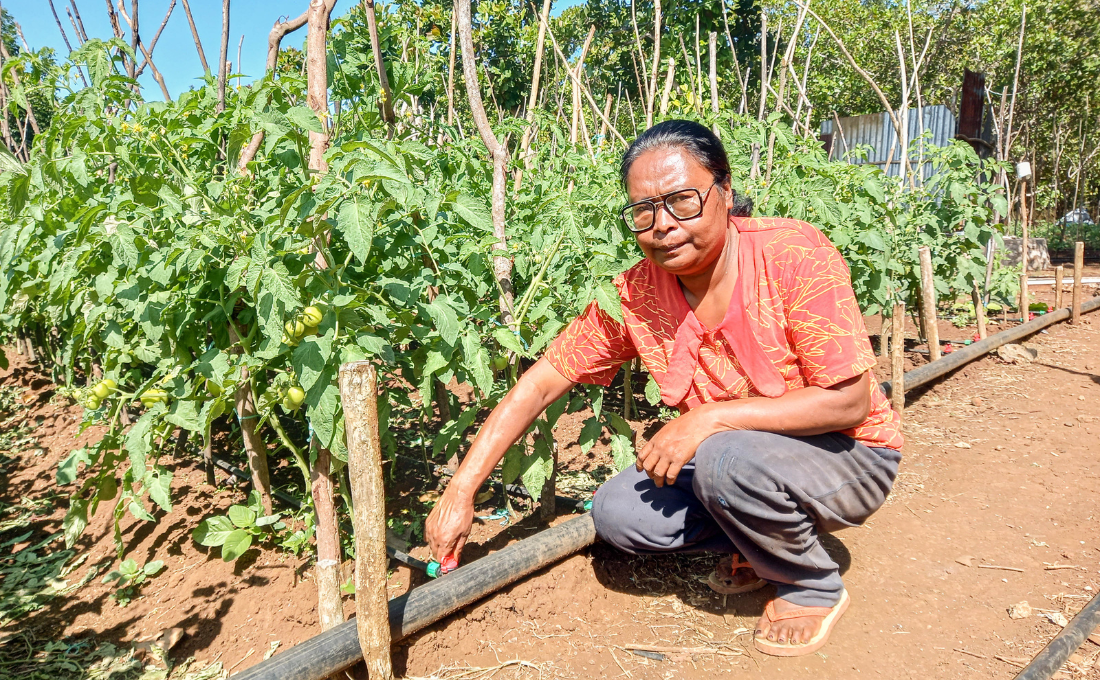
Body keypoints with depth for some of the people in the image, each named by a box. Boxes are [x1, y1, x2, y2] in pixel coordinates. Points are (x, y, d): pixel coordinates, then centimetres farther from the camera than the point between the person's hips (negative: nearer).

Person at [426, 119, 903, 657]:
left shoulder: (795, 254, -25)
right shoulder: (633, 296, -12)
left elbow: (849, 401, -24)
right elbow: (539, 384, -8)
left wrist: (710, 418, -29)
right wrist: (460, 491, -13)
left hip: (848, 455, -4)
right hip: (728, 459, 4)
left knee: (728, 458, -33)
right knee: (618, 513, -15)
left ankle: (814, 587, -2)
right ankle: (759, 544, 11)